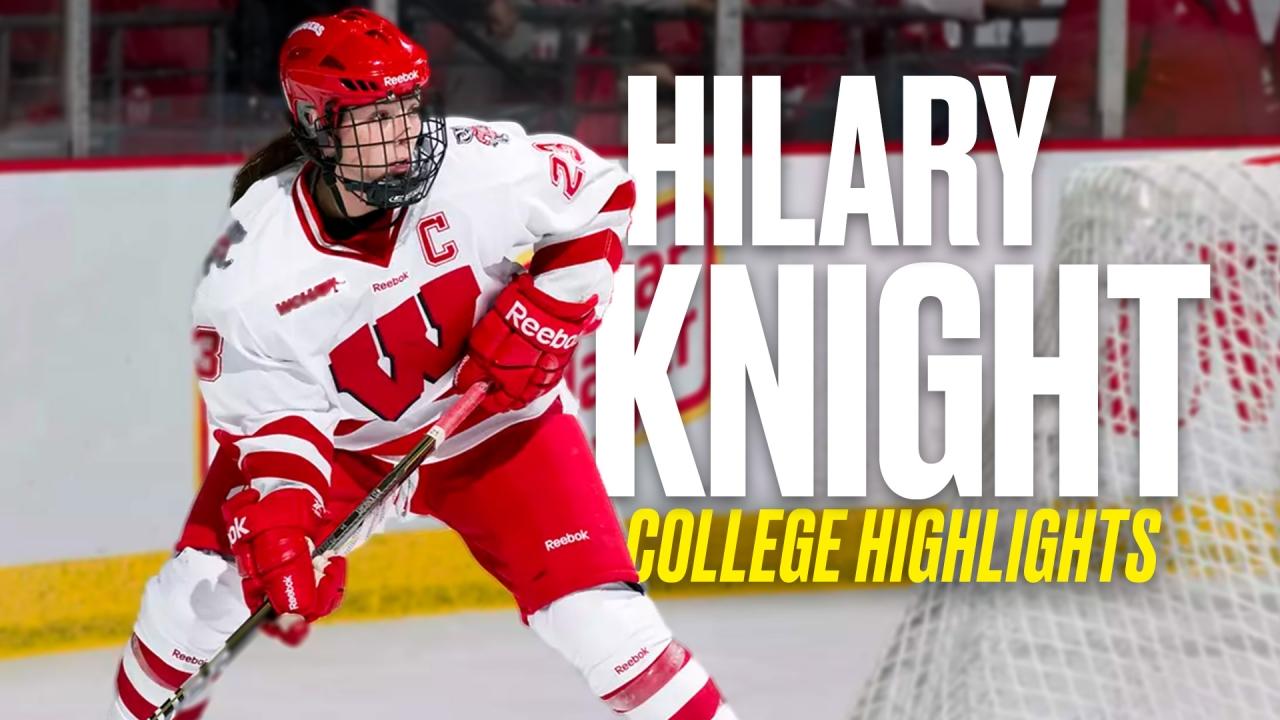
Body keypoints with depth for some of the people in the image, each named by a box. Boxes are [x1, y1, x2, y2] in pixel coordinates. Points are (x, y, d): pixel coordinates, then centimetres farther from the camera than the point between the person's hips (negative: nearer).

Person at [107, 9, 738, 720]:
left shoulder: (479, 166, -27)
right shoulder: (252, 267, -25)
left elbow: (603, 195, -9)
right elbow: (268, 416, -17)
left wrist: (544, 315, -17)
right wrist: (279, 525, -31)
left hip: (493, 418, 0)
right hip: (336, 432, 1)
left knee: (597, 612, -14)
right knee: (201, 591, -5)